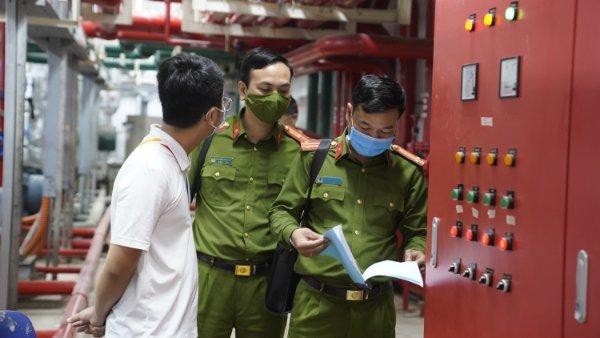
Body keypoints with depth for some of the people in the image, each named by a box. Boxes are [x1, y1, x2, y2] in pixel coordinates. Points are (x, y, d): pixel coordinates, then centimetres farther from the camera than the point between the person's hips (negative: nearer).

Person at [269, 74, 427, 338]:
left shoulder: (408, 172, 3)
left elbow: (418, 231, 13)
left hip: (376, 306, 1)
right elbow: (281, 211, 6)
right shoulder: (314, 156, -1)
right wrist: (292, 233, -14)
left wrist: (416, 251, -9)